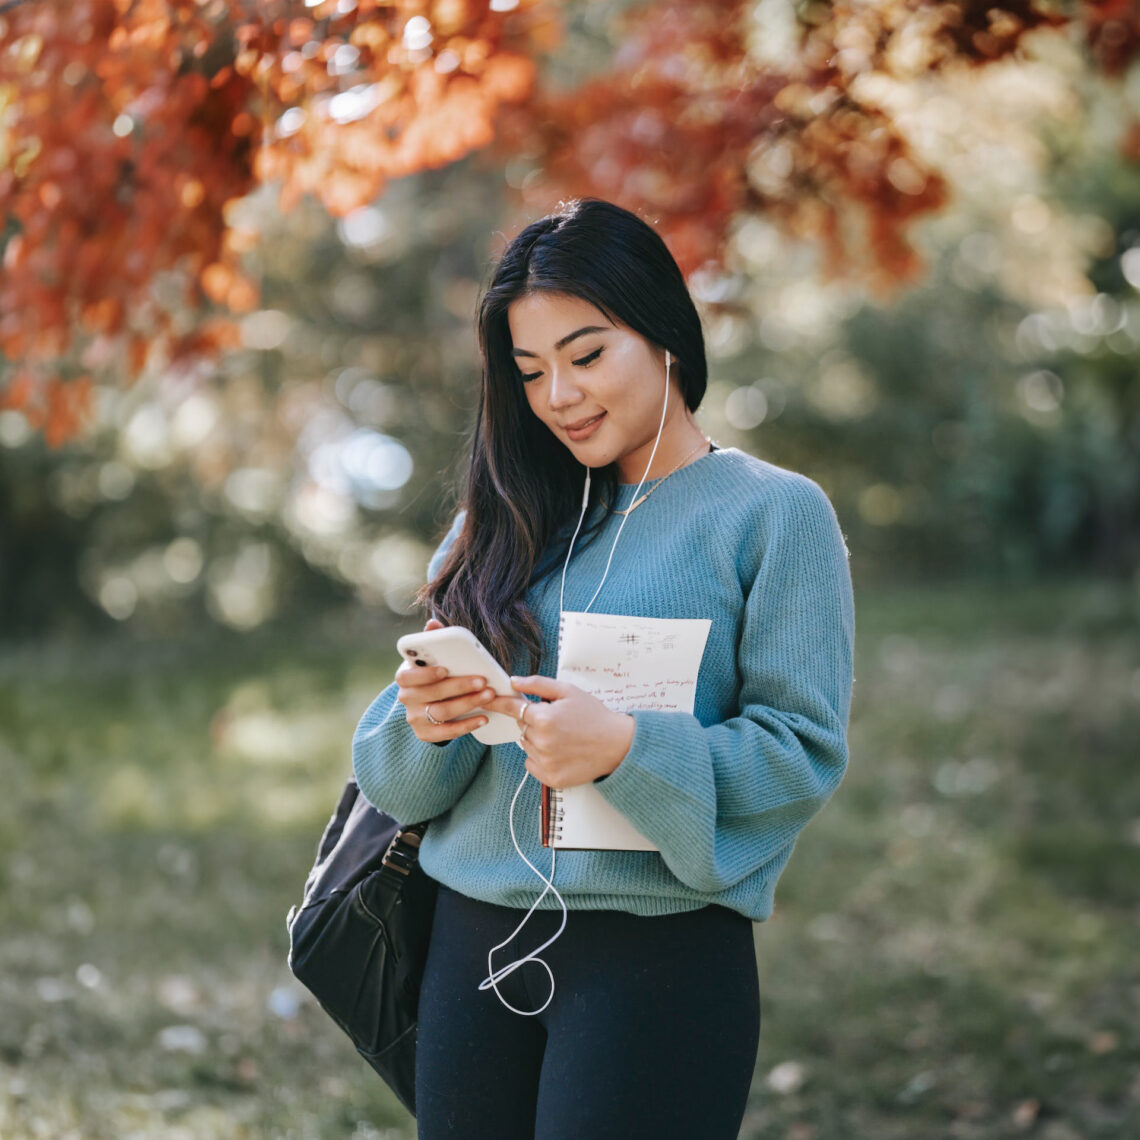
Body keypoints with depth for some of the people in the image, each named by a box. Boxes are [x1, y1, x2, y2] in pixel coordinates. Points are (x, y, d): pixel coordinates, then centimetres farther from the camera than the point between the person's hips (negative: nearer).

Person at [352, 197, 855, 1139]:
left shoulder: (775, 513, -2)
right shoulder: (510, 522, 12)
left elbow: (806, 749, -9)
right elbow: (405, 780, 11)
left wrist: (627, 749, -22)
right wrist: (426, 725, -12)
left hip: (664, 957, -4)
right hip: (475, 943, 5)